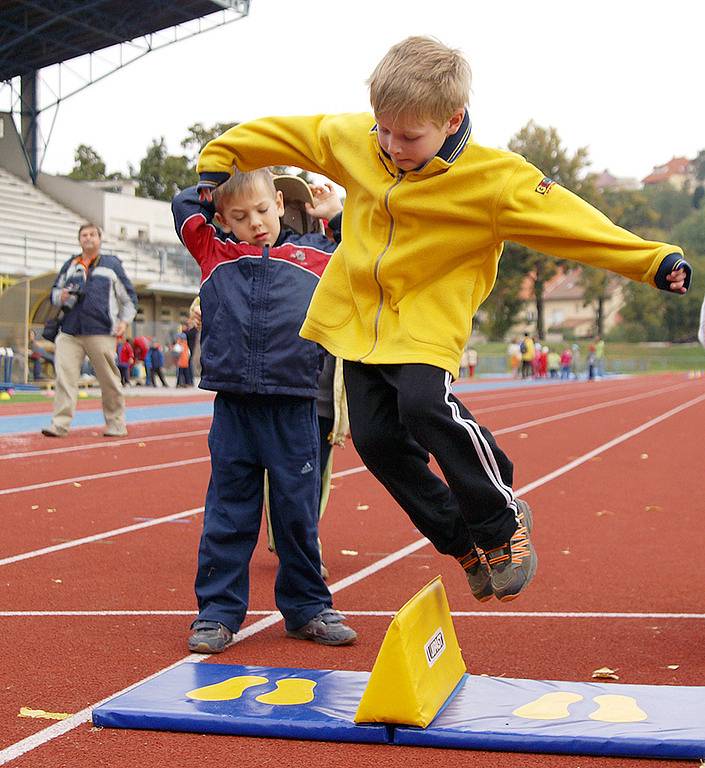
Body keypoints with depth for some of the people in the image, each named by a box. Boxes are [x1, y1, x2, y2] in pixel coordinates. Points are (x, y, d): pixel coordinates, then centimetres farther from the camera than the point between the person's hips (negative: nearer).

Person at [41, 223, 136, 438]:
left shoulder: (112, 264, 11)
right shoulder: (69, 266, 19)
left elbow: (129, 297, 13)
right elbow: (54, 292, 25)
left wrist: (124, 321, 0)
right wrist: (60, 297, 1)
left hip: (101, 333, -3)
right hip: (69, 332, 3)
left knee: (109, 380, 0)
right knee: (65, 377, -9)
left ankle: (116, 424, 12)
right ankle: (60, 424, -10)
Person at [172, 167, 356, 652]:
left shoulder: (314, 255, 8)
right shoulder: (216, 253, 10)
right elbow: (184, 203, 20)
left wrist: (337, 213, 14)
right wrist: (220, 191, 21)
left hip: (295, 408, 0)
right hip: (233, 408, 0)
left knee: (298, 513, 9)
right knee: (228, 513, 6)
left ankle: (307, 608, 22)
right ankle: (218, 611, 16)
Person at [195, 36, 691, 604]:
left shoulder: (495, 179, -16)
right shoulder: (351, 140, -4)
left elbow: (573, 223, -16)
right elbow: (283, 134, 11)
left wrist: (655, 260, -21)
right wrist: (220, 159, 15)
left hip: (427, 324, -5)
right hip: (359, 321, 5)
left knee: (427, 407, -29)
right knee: (376, 438, -2)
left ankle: (503, 520, -5)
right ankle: (463, 542, 17)